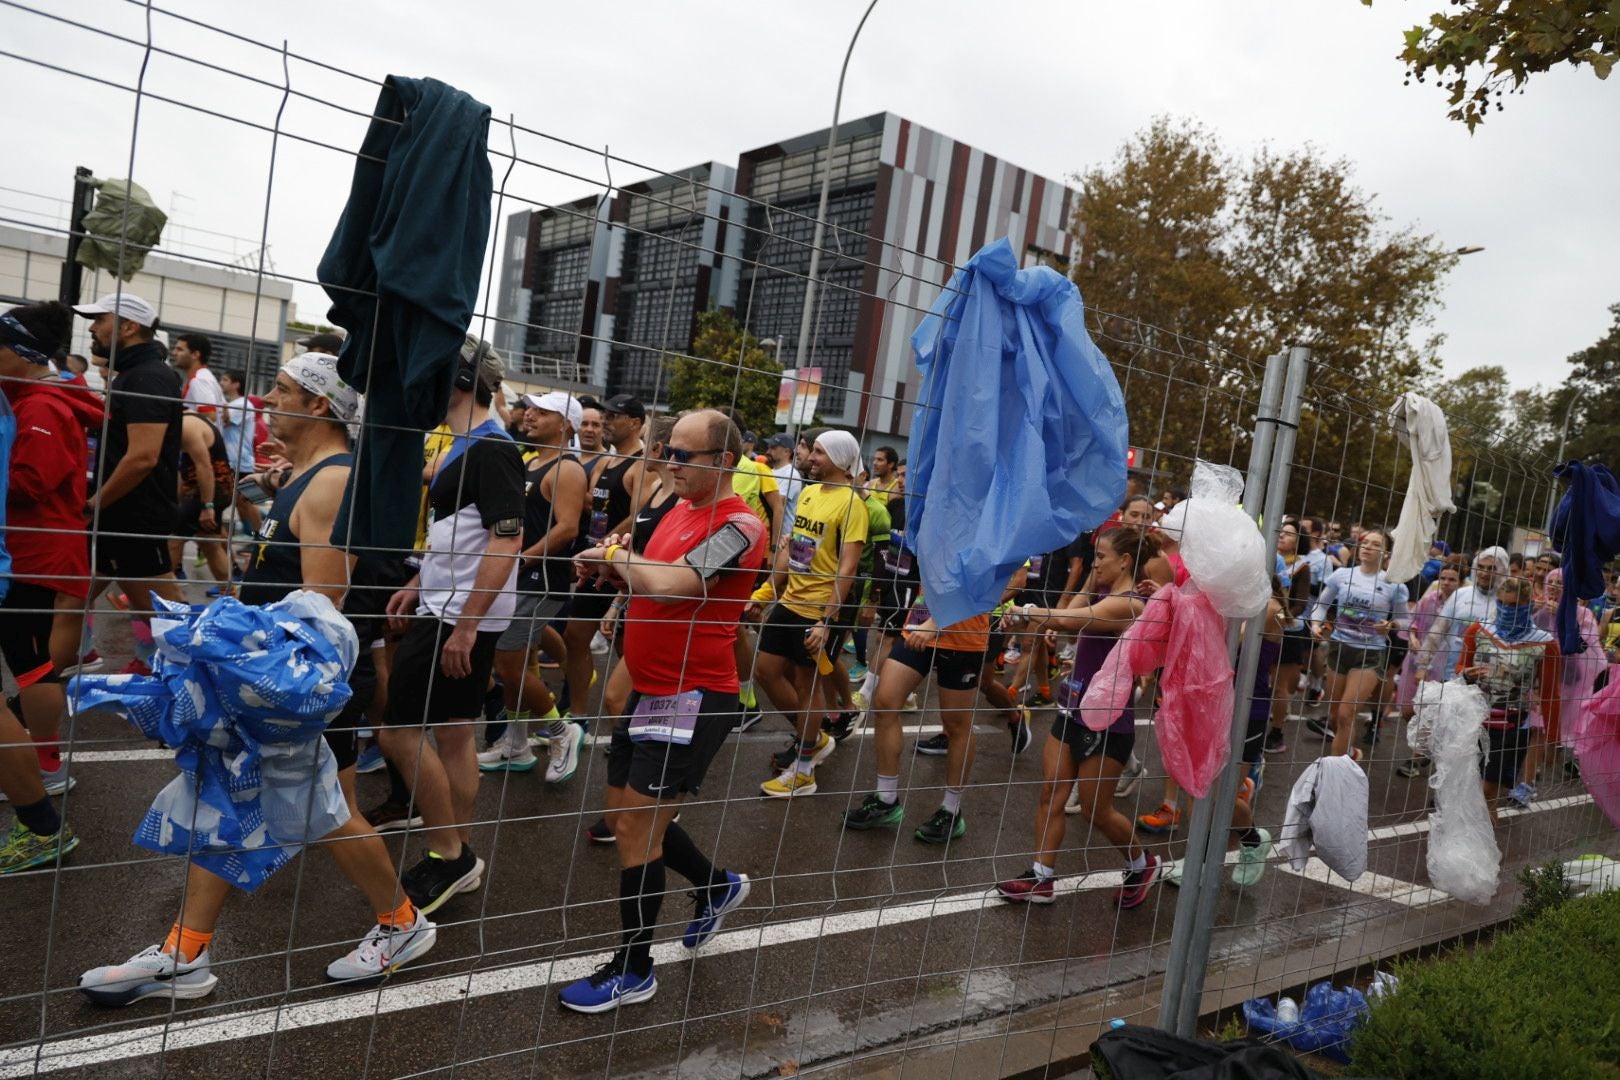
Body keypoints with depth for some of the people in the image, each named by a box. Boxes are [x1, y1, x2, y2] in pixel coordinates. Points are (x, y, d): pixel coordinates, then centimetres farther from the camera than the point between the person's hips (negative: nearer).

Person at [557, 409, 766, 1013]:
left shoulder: (738, 526, -17)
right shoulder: (679, 511, 11)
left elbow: (669, 585, -29)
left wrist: (617, 557, -11)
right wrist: (615, 566, -1)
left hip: (693, 699, -9)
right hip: (649, 690, 9)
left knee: (636, 827, -4)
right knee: (625, 815, 17)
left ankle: (633, 970, 13)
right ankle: (719, 886, 38)